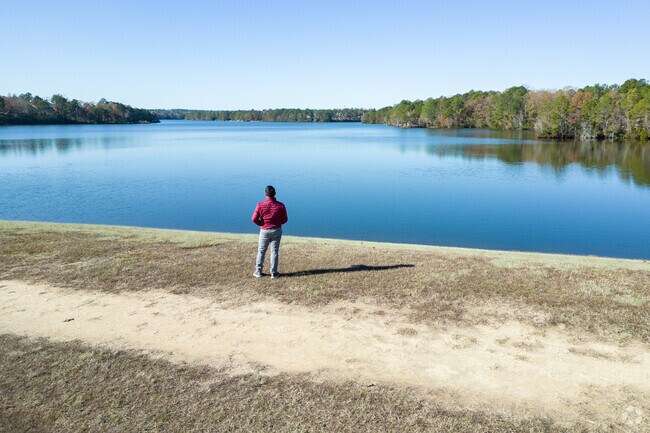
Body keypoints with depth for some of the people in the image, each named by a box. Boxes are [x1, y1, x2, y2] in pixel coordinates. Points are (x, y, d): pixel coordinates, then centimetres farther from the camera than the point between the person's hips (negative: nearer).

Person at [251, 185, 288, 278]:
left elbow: (254, 219, -12)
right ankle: (273, 272, 9)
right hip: (276, 230, 0)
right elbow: (285, 219, -4)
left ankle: (258, 271, 19)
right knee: (274, 251, 7)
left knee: (261, 251, 15)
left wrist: (261, 224, 6)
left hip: (264, 231, 0)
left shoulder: (260, 205, -13)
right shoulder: (280, 206, -11)